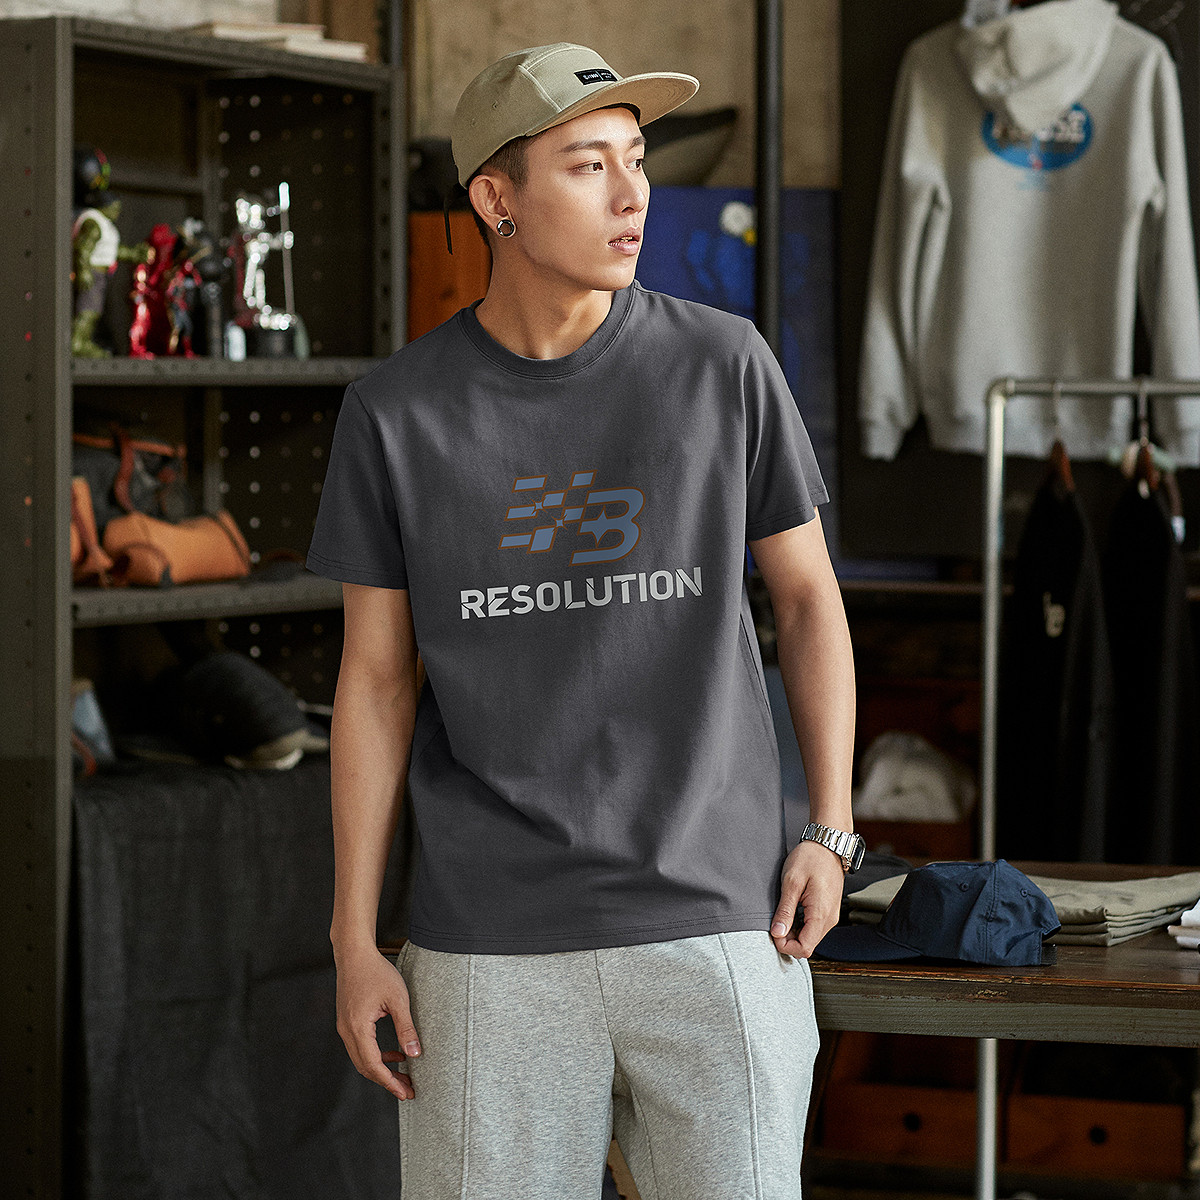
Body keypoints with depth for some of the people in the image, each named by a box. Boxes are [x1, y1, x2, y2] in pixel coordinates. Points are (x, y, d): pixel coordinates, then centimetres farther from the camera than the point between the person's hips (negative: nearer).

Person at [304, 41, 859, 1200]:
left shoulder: (723, 365, -1)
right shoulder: (395, 412, 0)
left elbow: (805, 592, 8)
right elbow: (375, 678, 5)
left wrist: (830, 832, -1)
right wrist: (353, 942, 1)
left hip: (717, 928, 0)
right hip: (492, 949, 0)